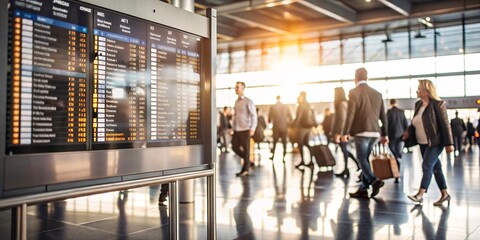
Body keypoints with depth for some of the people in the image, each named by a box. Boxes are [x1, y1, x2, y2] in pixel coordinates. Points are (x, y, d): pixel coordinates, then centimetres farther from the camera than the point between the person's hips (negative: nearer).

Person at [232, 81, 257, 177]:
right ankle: (248, 161, 26)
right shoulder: (236, 102, 13)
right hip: (236, 130, 6)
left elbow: (254, 115, -8)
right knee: (234, 147, 6)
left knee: (246, 149, 1)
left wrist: (252, 129, -15)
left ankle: (245, 170, 12)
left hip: (245, 129, -6)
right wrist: (233, 127, 14)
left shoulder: (248, 101, -6)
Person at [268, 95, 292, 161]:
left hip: (276, 127, 0)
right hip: (284, 127, 0)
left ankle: (273, 156, 23)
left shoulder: (272, 107, -8)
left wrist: (271, 121, 17)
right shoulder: (286, 107, -4)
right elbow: (290, 118, -1)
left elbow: (269, 119, -4)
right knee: (284, 143, 7)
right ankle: (284, 158, 5)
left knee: (275, 142, 16)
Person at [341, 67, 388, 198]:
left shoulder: (354, 93, -5)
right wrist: (384, 134, 19)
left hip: (361, 132, -6)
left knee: (362, 159, 1)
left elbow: (350, 114, -12)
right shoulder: (377, 93, 12)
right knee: (364, 158, 13)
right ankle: (363, 189, 14)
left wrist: (345, 132, -9)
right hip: (375, 132, 6)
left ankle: (374, 181, -18)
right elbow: (383, 116, 13)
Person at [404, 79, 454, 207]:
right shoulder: (418, 104, 8)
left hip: (435, 142, -8)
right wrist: (409, 131, 2)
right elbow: (415, 122, 19)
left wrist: (448, 143, -18)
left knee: (427, 166, -13)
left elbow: (445, 124, -15)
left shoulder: (437, 104, -13)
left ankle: (420, 194, -13)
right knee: (435, 167, 12)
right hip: (423, 143, 8)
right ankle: (444, 194, 21)